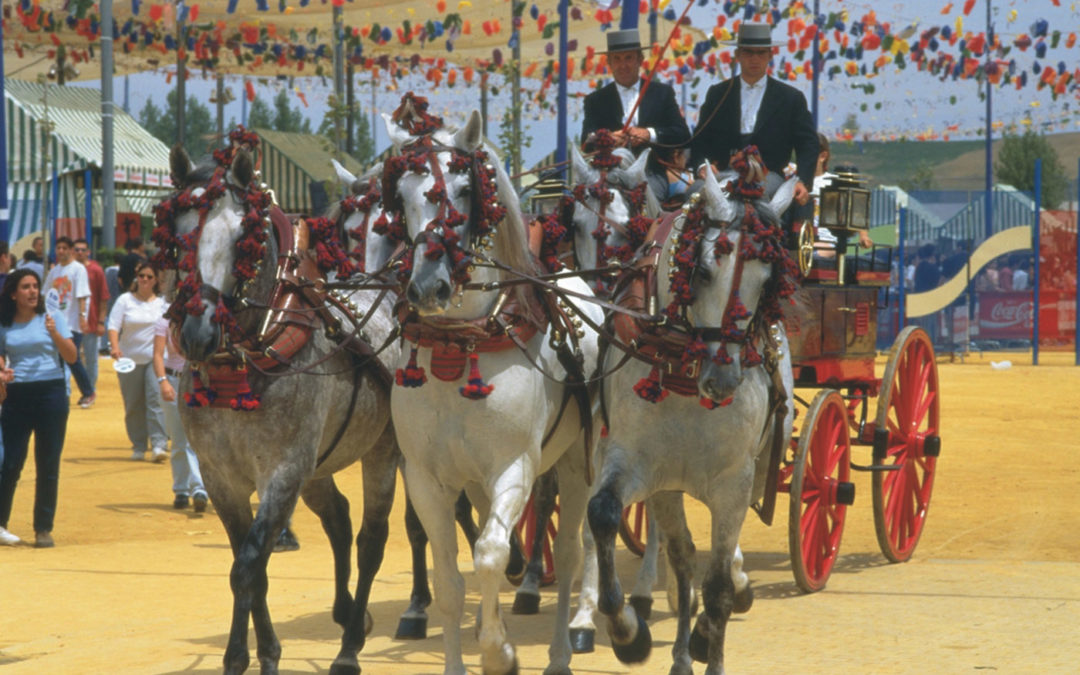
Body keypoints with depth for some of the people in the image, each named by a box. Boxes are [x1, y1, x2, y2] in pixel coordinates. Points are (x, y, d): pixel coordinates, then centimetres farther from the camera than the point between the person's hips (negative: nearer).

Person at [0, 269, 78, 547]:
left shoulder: (52, 318, 4)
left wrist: (55, 334, -17)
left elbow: (72, 356, 0)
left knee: (48, 465, 1)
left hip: (51, 392, 0)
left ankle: (43, 529, 7)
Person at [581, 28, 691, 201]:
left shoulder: (662, 93, 18)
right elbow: (587, 143, 6)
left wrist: (649, 134, -8)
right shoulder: (596, 100, 18)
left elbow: (682, 134, 10)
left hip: (651, 175, 0)